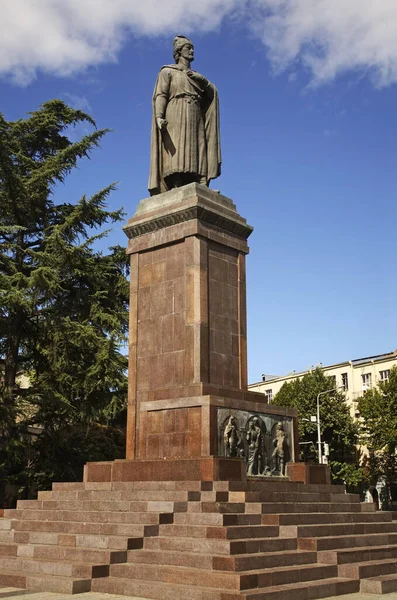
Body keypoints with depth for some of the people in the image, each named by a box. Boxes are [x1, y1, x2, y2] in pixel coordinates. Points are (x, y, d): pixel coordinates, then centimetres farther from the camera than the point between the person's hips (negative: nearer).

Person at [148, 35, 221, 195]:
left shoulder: (196, 76, 30)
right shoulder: (167, 71, 14)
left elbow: (212, 92, 18)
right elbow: (160, 95, -1)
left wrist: (201, 79, 1)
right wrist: (159, 116, -19)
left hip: (195, 120, 5)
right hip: (176, 117, -5)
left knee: (196, 159, -11)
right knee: (177, 157, -21)